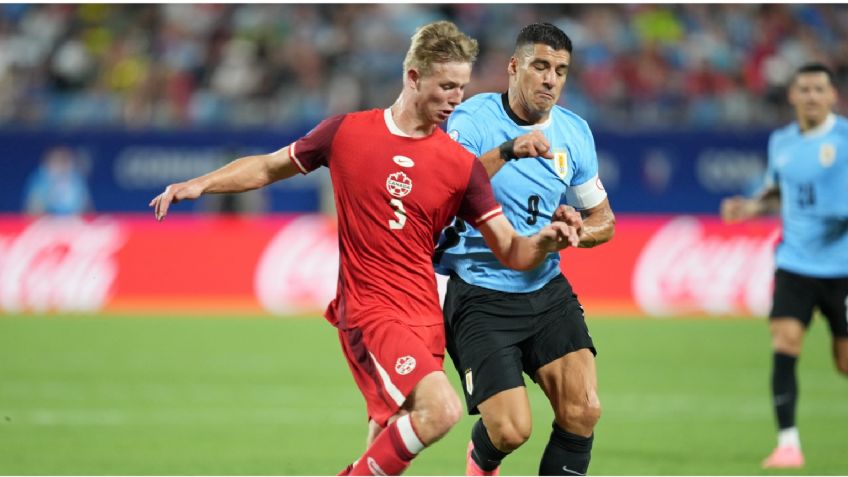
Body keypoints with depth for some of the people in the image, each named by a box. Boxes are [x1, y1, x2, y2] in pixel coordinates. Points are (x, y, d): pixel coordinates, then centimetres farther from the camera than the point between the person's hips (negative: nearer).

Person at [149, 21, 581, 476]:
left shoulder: (462, 165, 5)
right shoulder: (347, 131, -1)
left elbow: (512, 252, 5)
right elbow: (268, 167, 14)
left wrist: (545, 240, -16)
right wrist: (200, 183, 3)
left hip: (424, 317, 4)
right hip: (369, 309, -4)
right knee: (441, 408, -24)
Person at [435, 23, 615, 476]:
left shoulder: (574, 132, 4)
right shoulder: (473, 119, -12)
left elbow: (604, 220, 15)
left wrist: (579, 230, -9)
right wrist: (506, 151, -39)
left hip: (547, 290, 5)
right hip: (479, 297, -5)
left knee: (583, 410, -12)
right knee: (511, 430, -12)